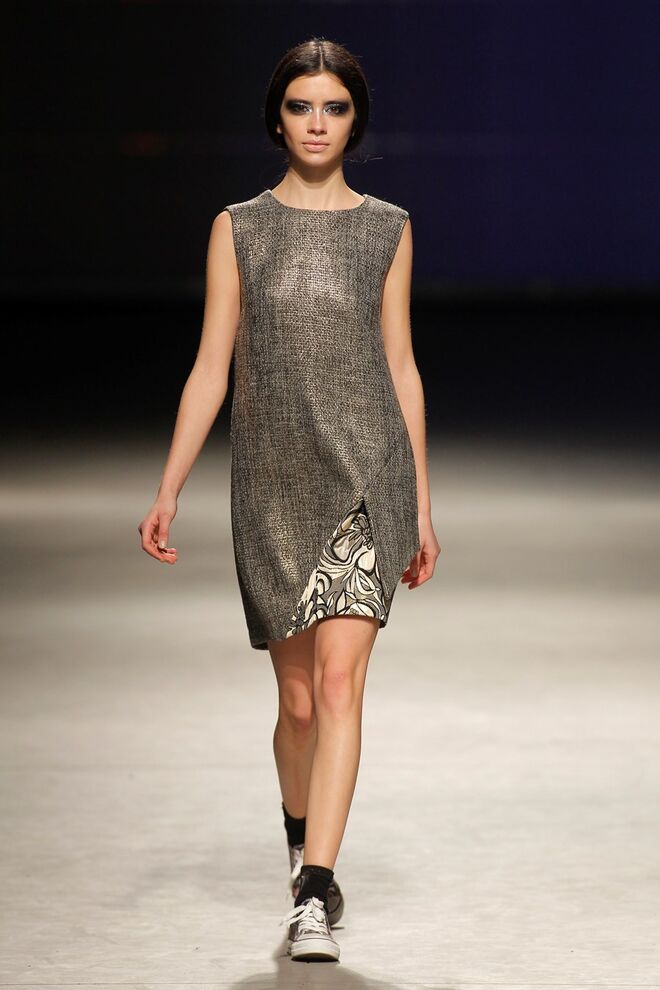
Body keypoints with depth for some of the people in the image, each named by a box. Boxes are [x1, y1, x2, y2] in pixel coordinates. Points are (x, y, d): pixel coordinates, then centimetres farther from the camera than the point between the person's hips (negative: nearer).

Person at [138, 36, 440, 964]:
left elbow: (400, 366, 8)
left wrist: (422, 509, 8)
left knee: (339, 683, -16)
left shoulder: (387, 229, 6)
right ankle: (305, 852, 36)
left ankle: (315, 897, -18)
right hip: (272, 486, 1)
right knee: (298, 700, 10)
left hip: (366, 471, -1)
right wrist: (167, 493, -3)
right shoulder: (239, 228, 6)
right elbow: (211, 368, 4)